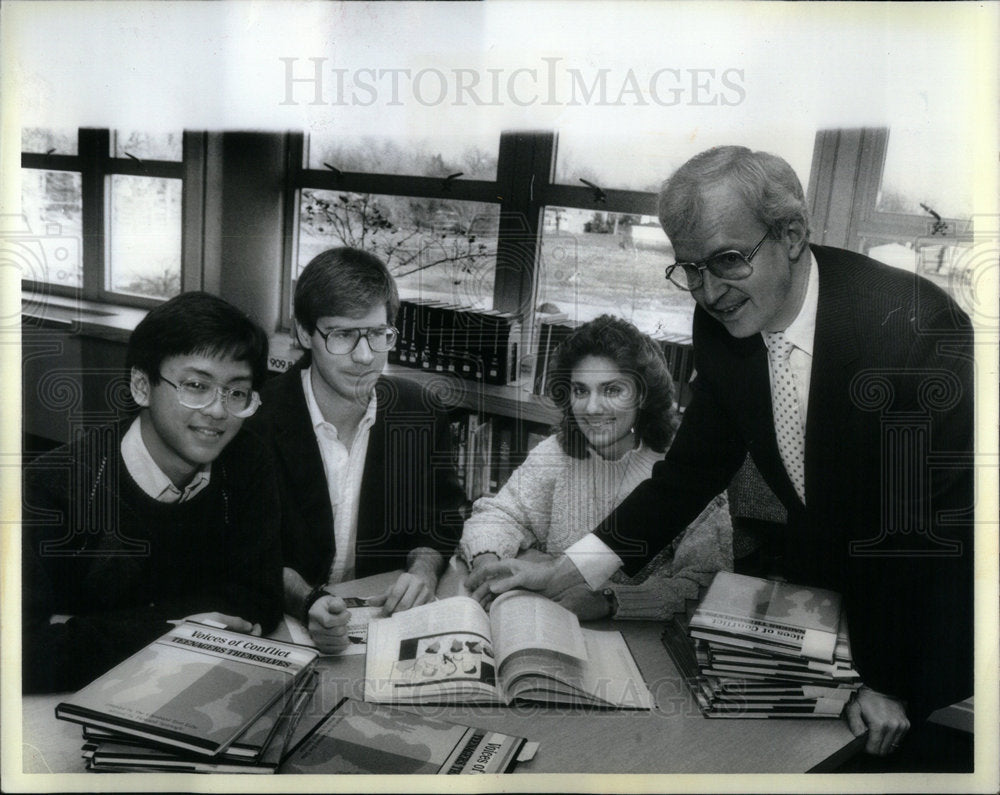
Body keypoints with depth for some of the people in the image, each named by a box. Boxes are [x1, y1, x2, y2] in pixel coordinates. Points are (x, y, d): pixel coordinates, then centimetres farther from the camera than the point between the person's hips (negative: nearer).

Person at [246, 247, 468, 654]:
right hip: (290, 625, -2)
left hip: (390, 617, 2)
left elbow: (439, 518, 12)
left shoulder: (420, 413, 2)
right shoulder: (260, 418, -11)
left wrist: (424, 568, -9)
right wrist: (309, 601, -28)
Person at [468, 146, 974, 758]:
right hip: (812, 576, 5)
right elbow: (693, 469, -2)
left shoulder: (914, 322, -28)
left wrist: (893, 684, -19)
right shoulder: (720, 325, -10)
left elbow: (945, 516, -23)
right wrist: (560, 573, -9)